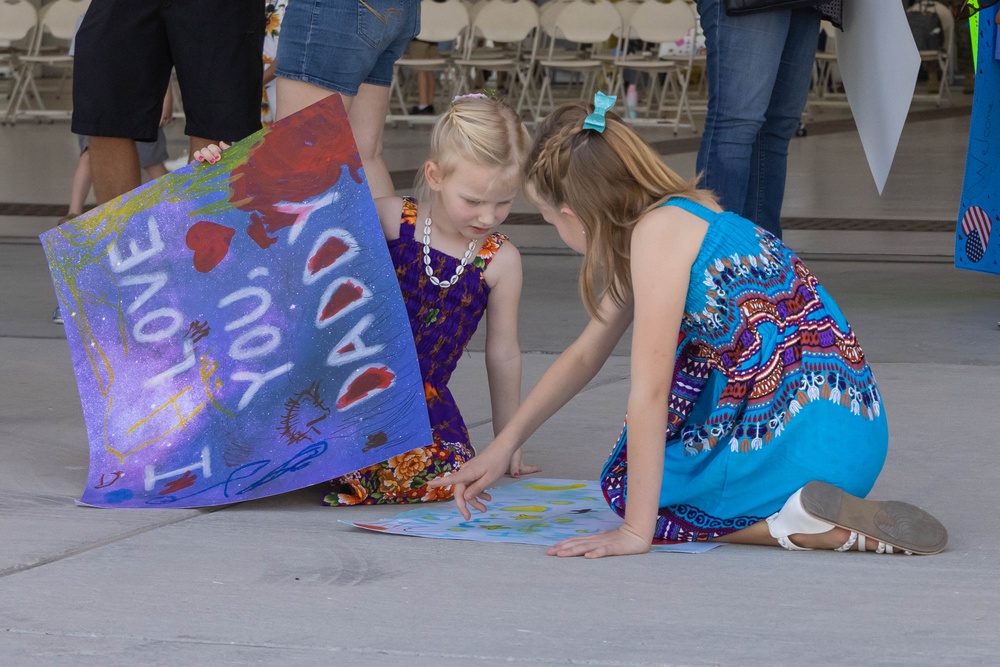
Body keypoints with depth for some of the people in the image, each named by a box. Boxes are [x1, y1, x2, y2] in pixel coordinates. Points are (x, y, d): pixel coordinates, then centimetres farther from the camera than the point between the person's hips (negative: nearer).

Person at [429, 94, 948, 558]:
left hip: (808, 436, -9)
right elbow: (584, 355, 27)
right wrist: (503, 446, 30)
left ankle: (800, 527, -8)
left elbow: (649, 391, -15)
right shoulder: (681, 217, 16)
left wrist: (637, 530, -14)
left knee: (625, 487, 9)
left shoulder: (659, 230, -13)